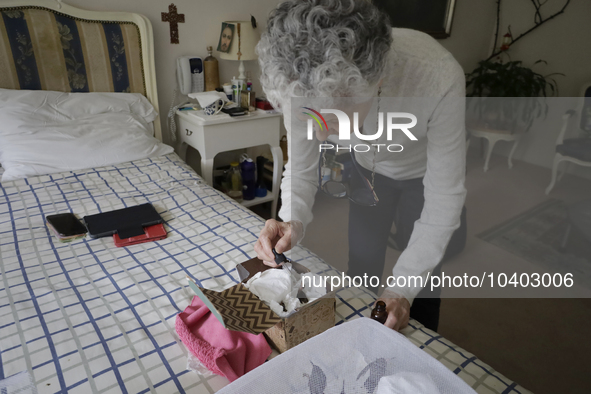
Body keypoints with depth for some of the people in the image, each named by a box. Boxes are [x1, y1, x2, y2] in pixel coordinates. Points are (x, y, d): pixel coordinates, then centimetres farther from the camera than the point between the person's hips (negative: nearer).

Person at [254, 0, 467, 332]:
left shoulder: (439, 78, -42)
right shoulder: (308, 83, -32)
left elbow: (445, 196, -31)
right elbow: (301, 167, -16)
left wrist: (403, 289, -31)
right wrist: (293, 222, -36)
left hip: (426, 172, -2)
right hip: (367, 169, 3)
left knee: (422, 278, 8)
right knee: (361, 270, 10)